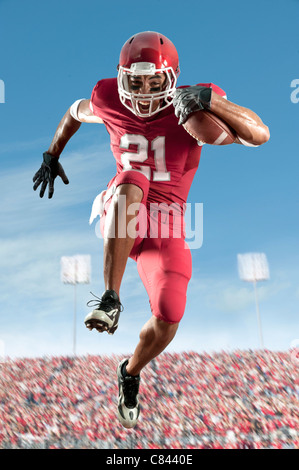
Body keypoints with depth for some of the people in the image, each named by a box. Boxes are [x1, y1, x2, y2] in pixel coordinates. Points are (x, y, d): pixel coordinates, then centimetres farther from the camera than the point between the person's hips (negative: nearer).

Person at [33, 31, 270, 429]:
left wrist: (210, 99, -34)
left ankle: (131, 372, 25)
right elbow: (75, 113, 20)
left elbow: (260, 135, -22)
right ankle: (111, 299, -34)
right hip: (121, 215, 0)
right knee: (132, 184, -37)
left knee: (168, 320, -9)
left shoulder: (194, 106, -11)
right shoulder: (109, 100, -4)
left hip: (165, 221, 0)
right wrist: (52, 156, 26)